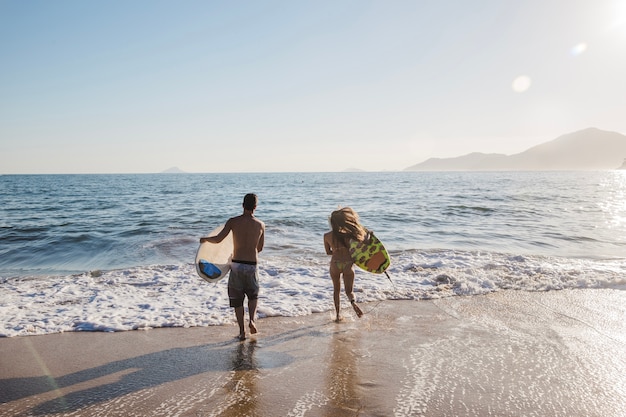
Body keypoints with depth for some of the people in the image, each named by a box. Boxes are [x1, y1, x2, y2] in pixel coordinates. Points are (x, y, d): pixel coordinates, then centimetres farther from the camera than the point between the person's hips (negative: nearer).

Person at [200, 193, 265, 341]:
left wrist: (205, 239, 10)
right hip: (252, 265, 1)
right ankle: (252, 319, 1)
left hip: (236, 264, 0)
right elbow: (260, 248, 7)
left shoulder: (233, 221, -6)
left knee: (237, 298, 12)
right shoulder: (260, 225, -1)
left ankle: (242, 331, 12)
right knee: (253, 295, 23)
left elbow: (218, 239, -10)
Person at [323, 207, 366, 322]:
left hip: (335, 264, 1)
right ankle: (353, 302, -22)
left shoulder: (326, 236, -5)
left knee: (336, 290, 21)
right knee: (349, 290, 11)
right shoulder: (346, 234, -10)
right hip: (348, 264, -1)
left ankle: (338, 314, 20)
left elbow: (328, 252, 8)